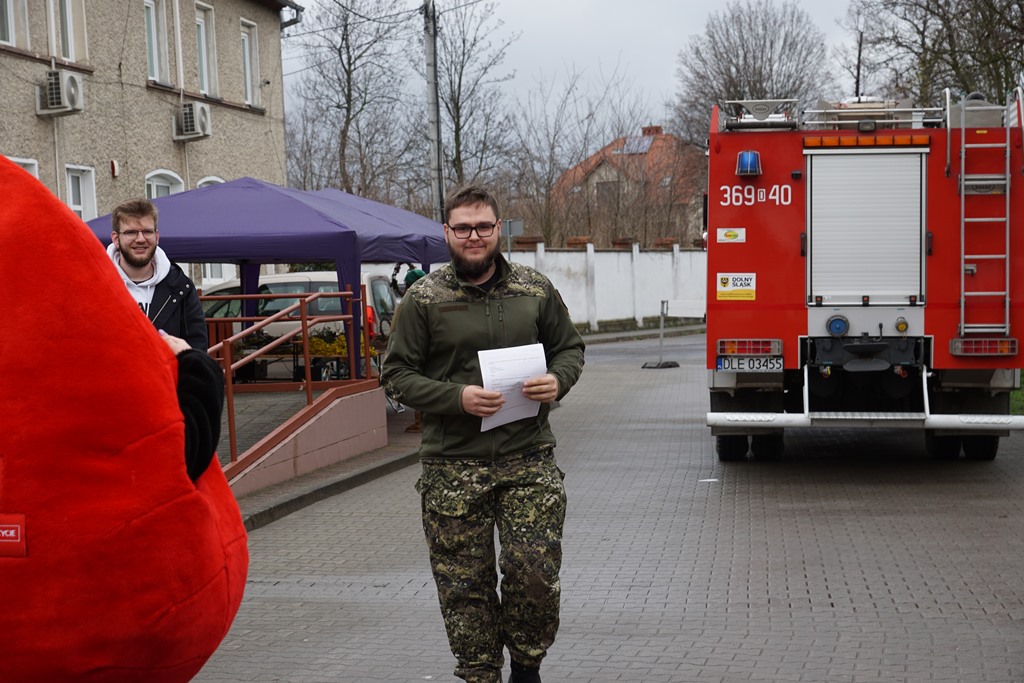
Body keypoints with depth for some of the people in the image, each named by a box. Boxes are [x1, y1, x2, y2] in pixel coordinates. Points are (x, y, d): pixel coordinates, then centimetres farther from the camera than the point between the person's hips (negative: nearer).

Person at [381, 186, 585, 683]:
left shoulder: (535, 290, 8)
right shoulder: (422, 299, 0)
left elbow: (570, 348, 18)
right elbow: (396, 375, 0)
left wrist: (558, 380, -5)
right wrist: (456, 397, -14)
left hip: (529, 459, 1)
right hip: (452, 466, -1)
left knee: (535, 570, -3)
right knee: (465, 583, 4)